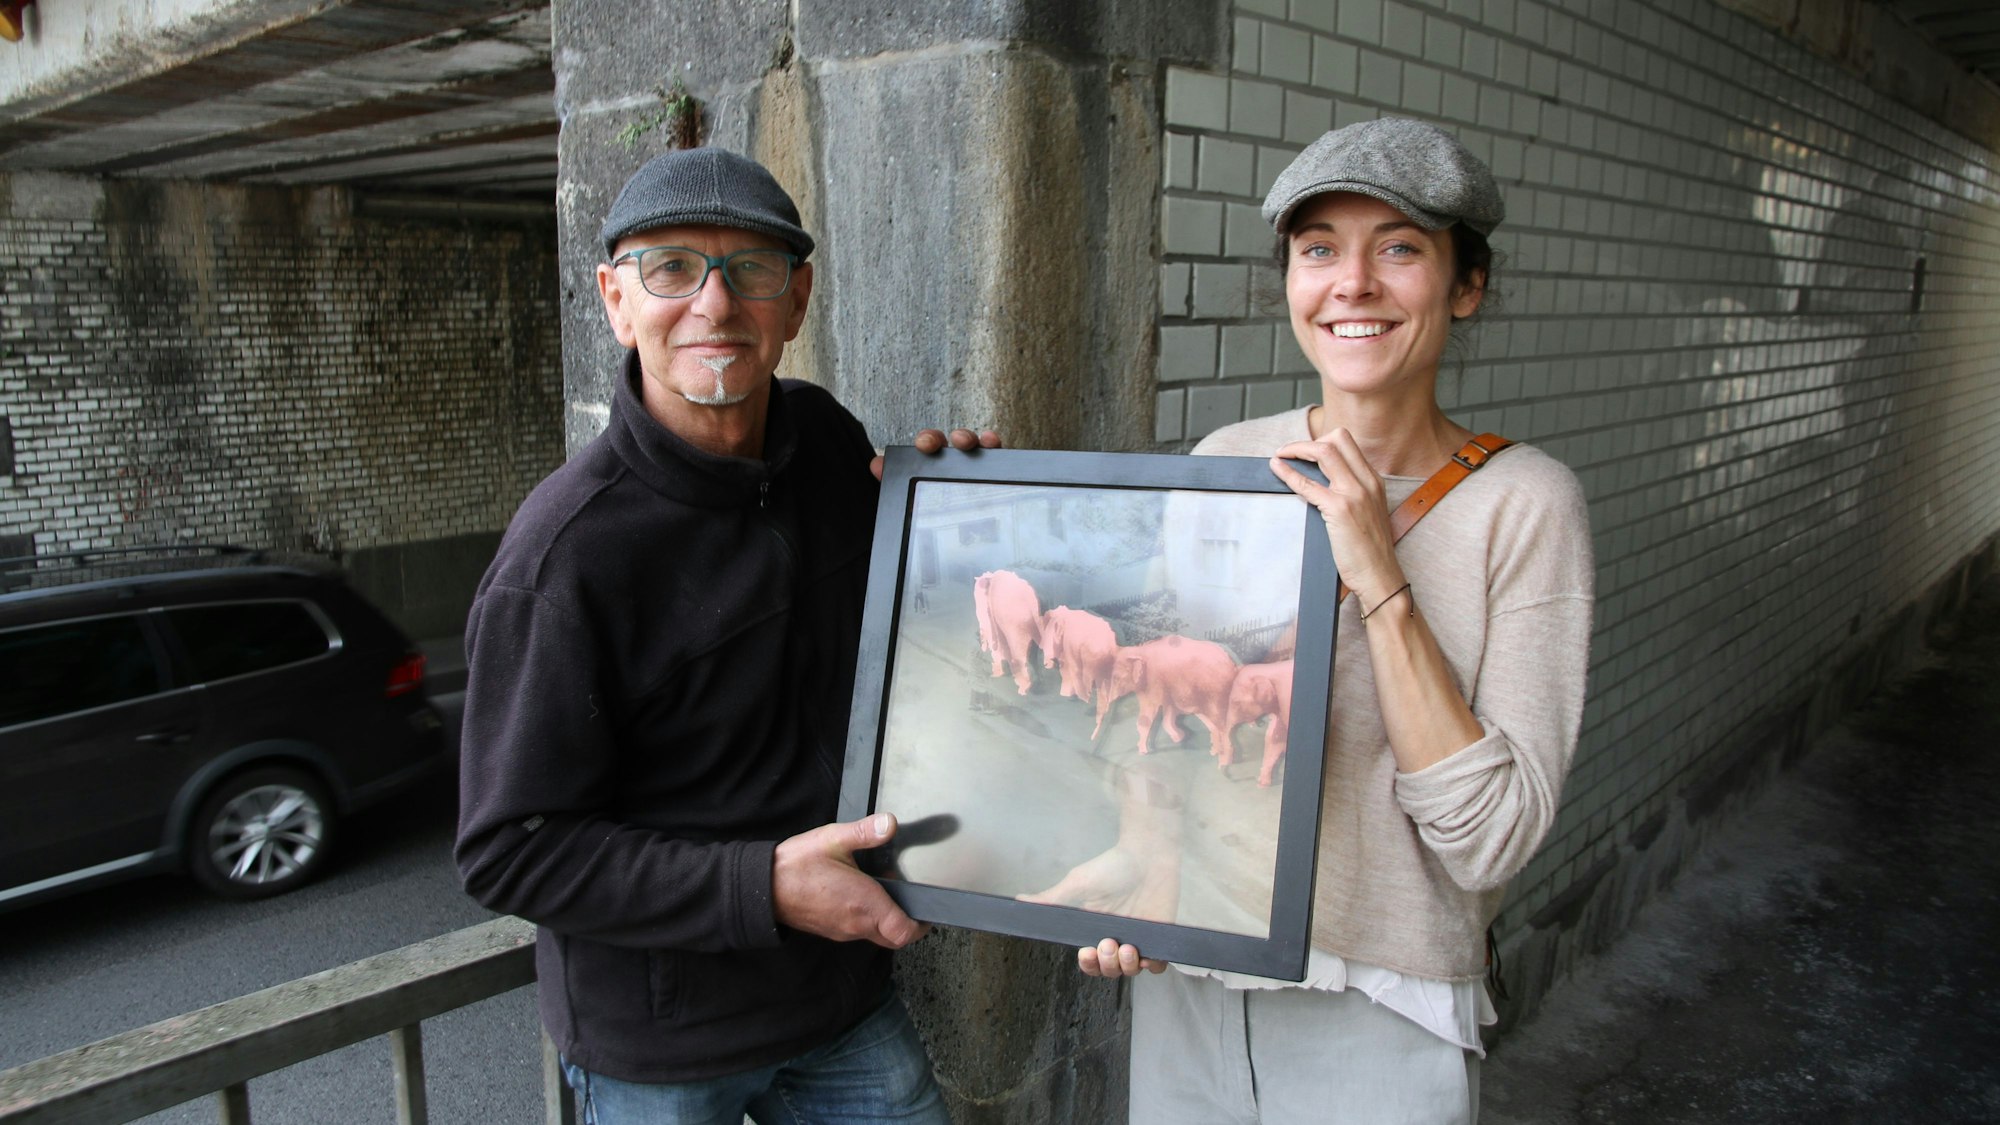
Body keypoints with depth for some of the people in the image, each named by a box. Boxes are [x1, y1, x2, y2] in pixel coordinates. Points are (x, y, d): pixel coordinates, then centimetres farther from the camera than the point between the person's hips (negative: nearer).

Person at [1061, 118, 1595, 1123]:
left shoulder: (1522, 503, -13)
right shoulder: (1224, 462, -3)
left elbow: (1492, 838, -18)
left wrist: (1379, 578, -24)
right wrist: (1115, 866, -9)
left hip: (1381, 1019, -3)